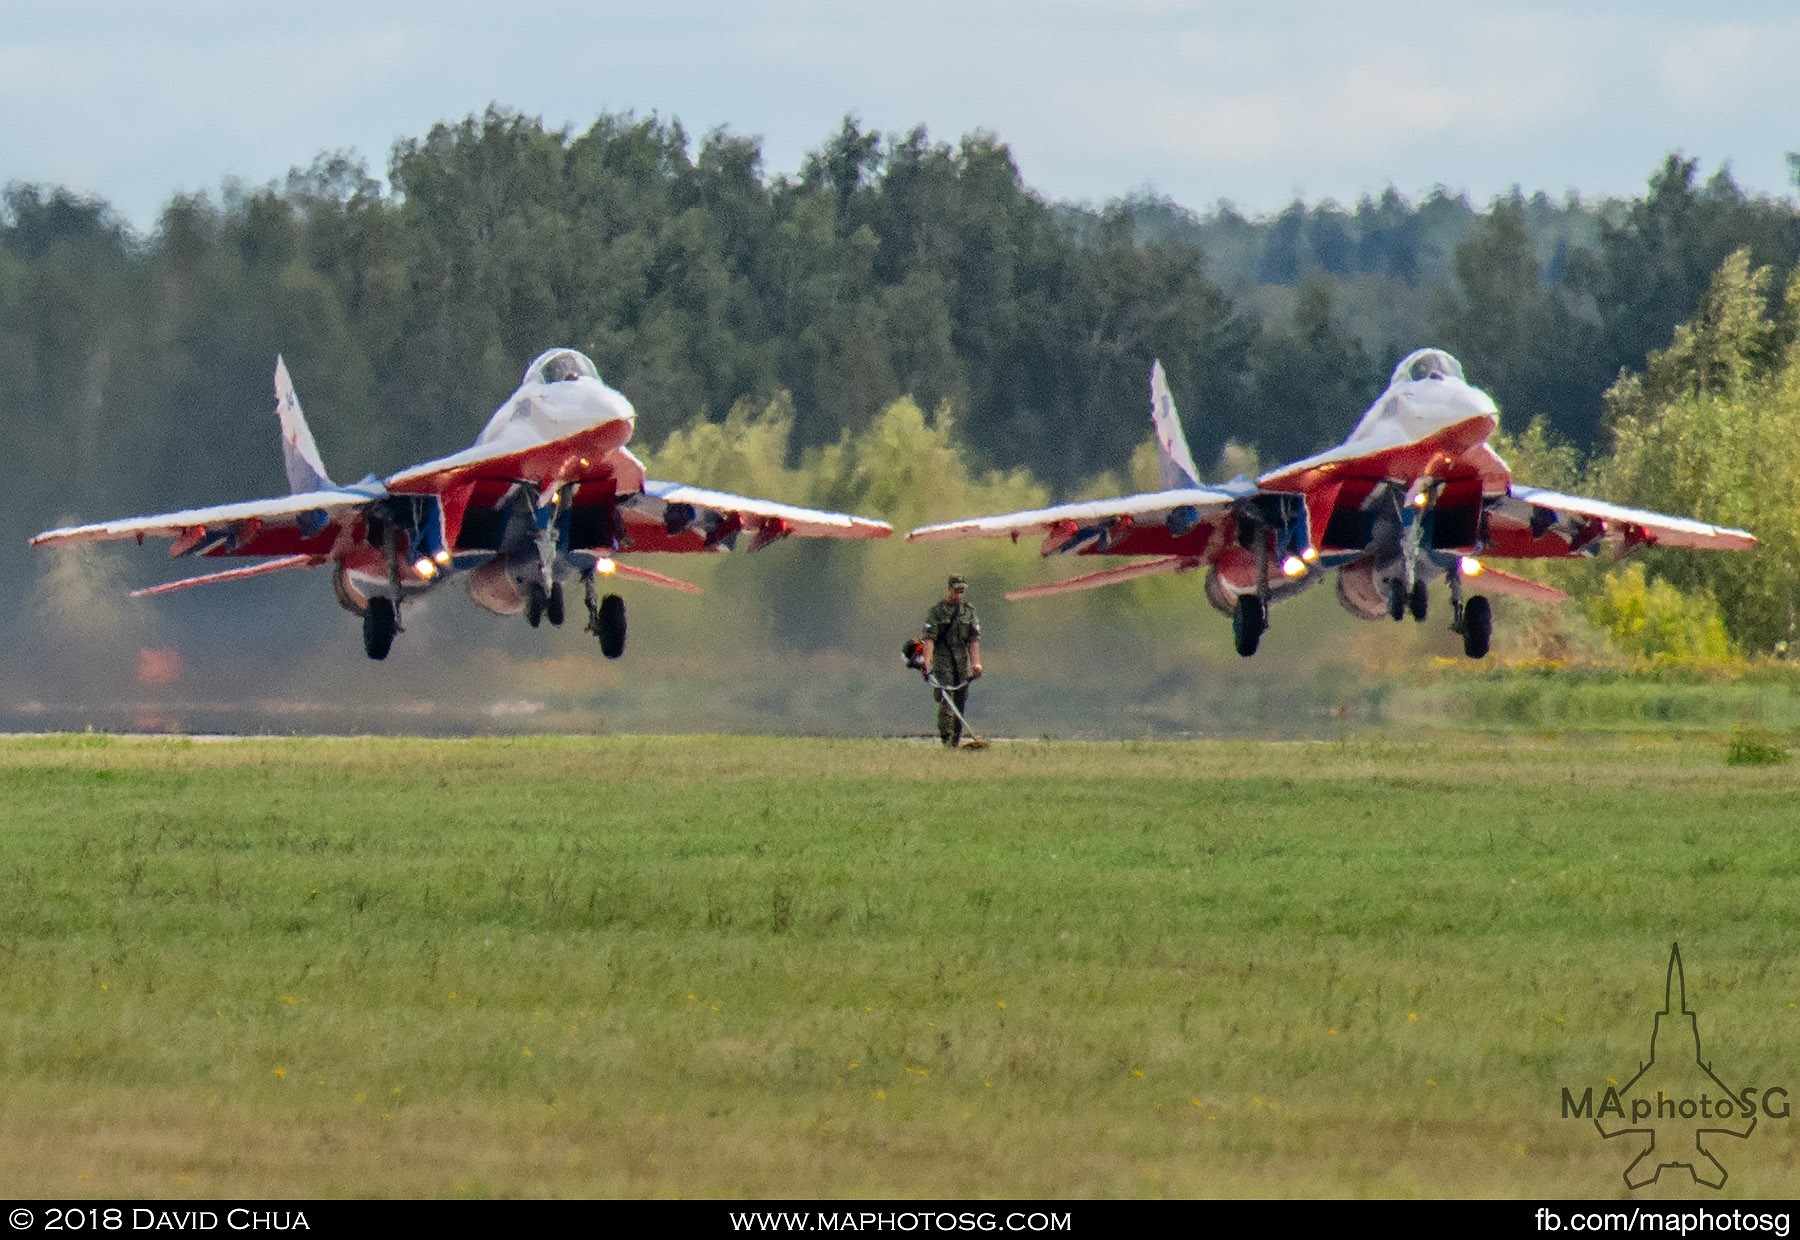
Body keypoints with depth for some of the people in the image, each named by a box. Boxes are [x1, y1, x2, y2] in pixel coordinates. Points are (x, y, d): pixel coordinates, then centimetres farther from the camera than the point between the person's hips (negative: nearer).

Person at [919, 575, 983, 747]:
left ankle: (956, 739, 11)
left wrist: (976, 664, -5)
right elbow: (929, 639, -10)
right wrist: (926, 663, -22)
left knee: (961, 700, 4)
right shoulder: (937, 611, -2)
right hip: (942, 659, -4)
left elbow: (974, 640, 6)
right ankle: (946, 739, -18)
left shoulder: (969, 612, 9)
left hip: (963, 661, 4)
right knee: (946, 699, -15)